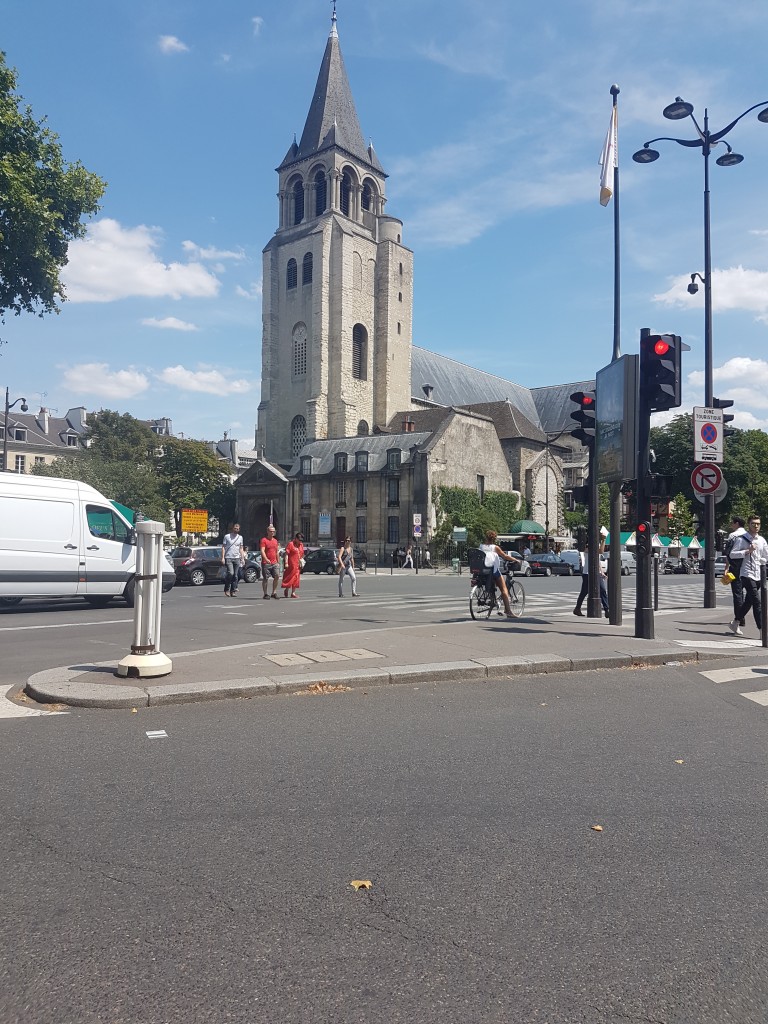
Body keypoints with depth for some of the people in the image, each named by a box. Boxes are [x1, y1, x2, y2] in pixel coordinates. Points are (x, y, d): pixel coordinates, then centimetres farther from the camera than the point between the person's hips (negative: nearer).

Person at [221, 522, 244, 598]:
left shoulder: (240, 537, 14)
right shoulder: (227, 536, 2)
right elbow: (223, 547, 3)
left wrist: (242, 558, 10)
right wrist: (222, 557, -6)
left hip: (237, 558, 4)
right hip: (228, 558, -4)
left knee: (235, 575, 1)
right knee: (230, 573, -18)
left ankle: (233, 591, 7)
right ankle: (226, 589, -2)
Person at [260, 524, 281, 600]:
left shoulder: (275, 540, 15)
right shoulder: (264, 540, -5)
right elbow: (262, 551, -16)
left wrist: (277, 561, 20)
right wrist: (266, 559, -30)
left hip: (274, 563, 6)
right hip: (266, 563, -6)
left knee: (276, 577, -2)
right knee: (265, 578, 0)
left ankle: (274, 593, 7)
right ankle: (265, 594, 6)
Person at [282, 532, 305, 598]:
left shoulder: (301, 545, 13)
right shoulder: (290, 544, -8)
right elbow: (286, 554, -11)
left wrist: (301, 560, 9)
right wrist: (286, 563, -17)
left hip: (298, 565, 7)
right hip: (291, 565, -6)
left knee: (296, 579, 7)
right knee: (290, 578, -1)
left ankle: (293, 593, 12)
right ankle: (286, 590, 18)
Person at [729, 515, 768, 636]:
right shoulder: (741, 539, -5)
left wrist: (756, 561, 6)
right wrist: (748, 551, -17)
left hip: (758, 575, 6)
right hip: (746, 573, -6)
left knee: (748, 601, 12)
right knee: (756, 601, -12)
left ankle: (735, 623, 25)